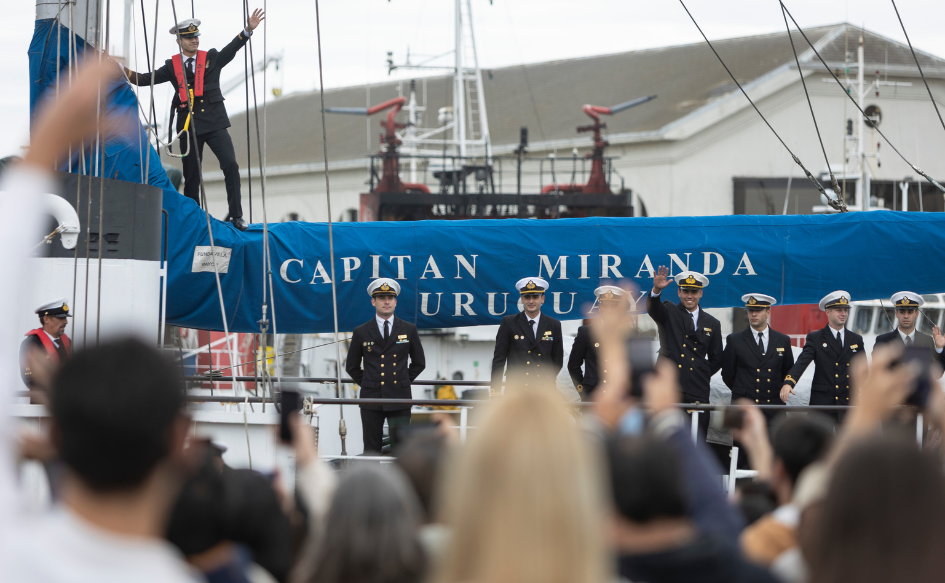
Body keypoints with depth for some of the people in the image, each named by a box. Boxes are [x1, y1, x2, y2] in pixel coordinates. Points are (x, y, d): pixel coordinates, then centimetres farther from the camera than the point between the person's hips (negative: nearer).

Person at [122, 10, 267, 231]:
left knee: (230, 165, -14)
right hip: (189, 125, 1)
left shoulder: (212, 58, 8)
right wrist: (127, 73, -13)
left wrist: (248, 30, -23)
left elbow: (232, 48, -7)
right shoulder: (172, 66, 8)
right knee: (191, 174, 4)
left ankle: (236, 216, -10)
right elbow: (147, 79, 3)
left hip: (214, 122, 0)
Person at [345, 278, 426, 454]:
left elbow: (419, 363, 16)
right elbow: (352, 367, 14)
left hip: (400, 400, 0)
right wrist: (367, 384, 7)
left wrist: (404, 381, 9)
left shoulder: (409, 330, 7)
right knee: (371, 449, 4)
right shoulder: (361, 332, 5)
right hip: (371, 399, 0)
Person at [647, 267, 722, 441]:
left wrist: (702, 375, 6)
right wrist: (656, 290, -35)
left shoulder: (712, 324, 16)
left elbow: (716, 360, 20)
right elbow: (652, 308, -15)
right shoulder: (669, 313, 9)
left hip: (698, 393, 2)